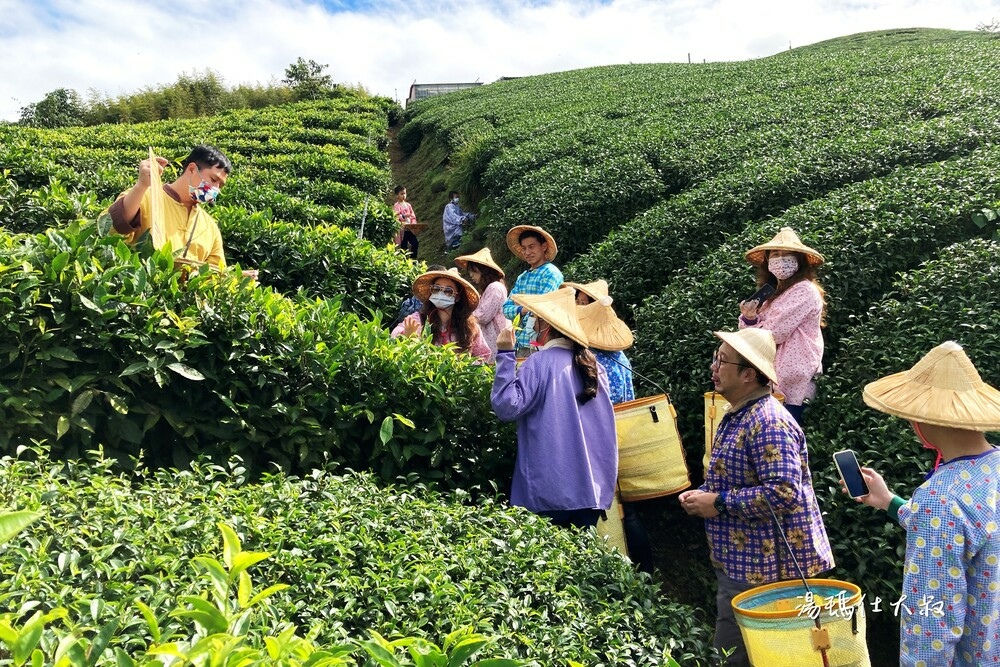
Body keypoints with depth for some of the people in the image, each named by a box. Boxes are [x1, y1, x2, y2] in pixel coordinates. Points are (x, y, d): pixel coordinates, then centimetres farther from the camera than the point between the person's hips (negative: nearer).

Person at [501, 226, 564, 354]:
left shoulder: (551, 274, -6)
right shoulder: (522, 278, 16)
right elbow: (506, 309, 11)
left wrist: (521, 302, 2)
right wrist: (521, 309, -9)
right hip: (520, 344, 7)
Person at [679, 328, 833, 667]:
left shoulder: (768, 423, -22)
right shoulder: (736, 416, 10)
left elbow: (783, 493, -30)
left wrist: (718, 503, -22)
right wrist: (701, 494, 4)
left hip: (759, 569, -10)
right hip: (739, 562, 10)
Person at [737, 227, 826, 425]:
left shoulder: (804, 291, -9)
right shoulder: (772, 293, 18)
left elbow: (774, 333, -16)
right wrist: (749, 318, -8)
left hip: (792, 384, -8)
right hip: (772, 381, 8)